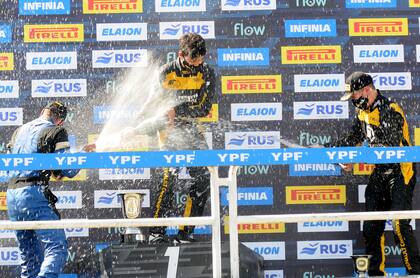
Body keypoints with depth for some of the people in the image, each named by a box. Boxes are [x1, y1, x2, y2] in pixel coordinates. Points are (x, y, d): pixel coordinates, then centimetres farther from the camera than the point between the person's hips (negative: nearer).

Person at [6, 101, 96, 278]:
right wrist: (84, 153, 12)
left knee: (29, 256, 13)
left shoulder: (19, 131, 22)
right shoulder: (56, 131, 0)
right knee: (57, 248, -11)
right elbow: (68, 170, -6)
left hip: (12, 197, 7)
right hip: (35, 194, -7)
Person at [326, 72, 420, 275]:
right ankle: (376, 272, 16)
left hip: (400, 172, -8)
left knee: (399, 225, -16)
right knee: (372, 226, 7)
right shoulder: (363, 113, 10)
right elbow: (351, 140, 21)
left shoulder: (390, 111, -18)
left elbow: (387, 148, -27)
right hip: (379, 174, 9)